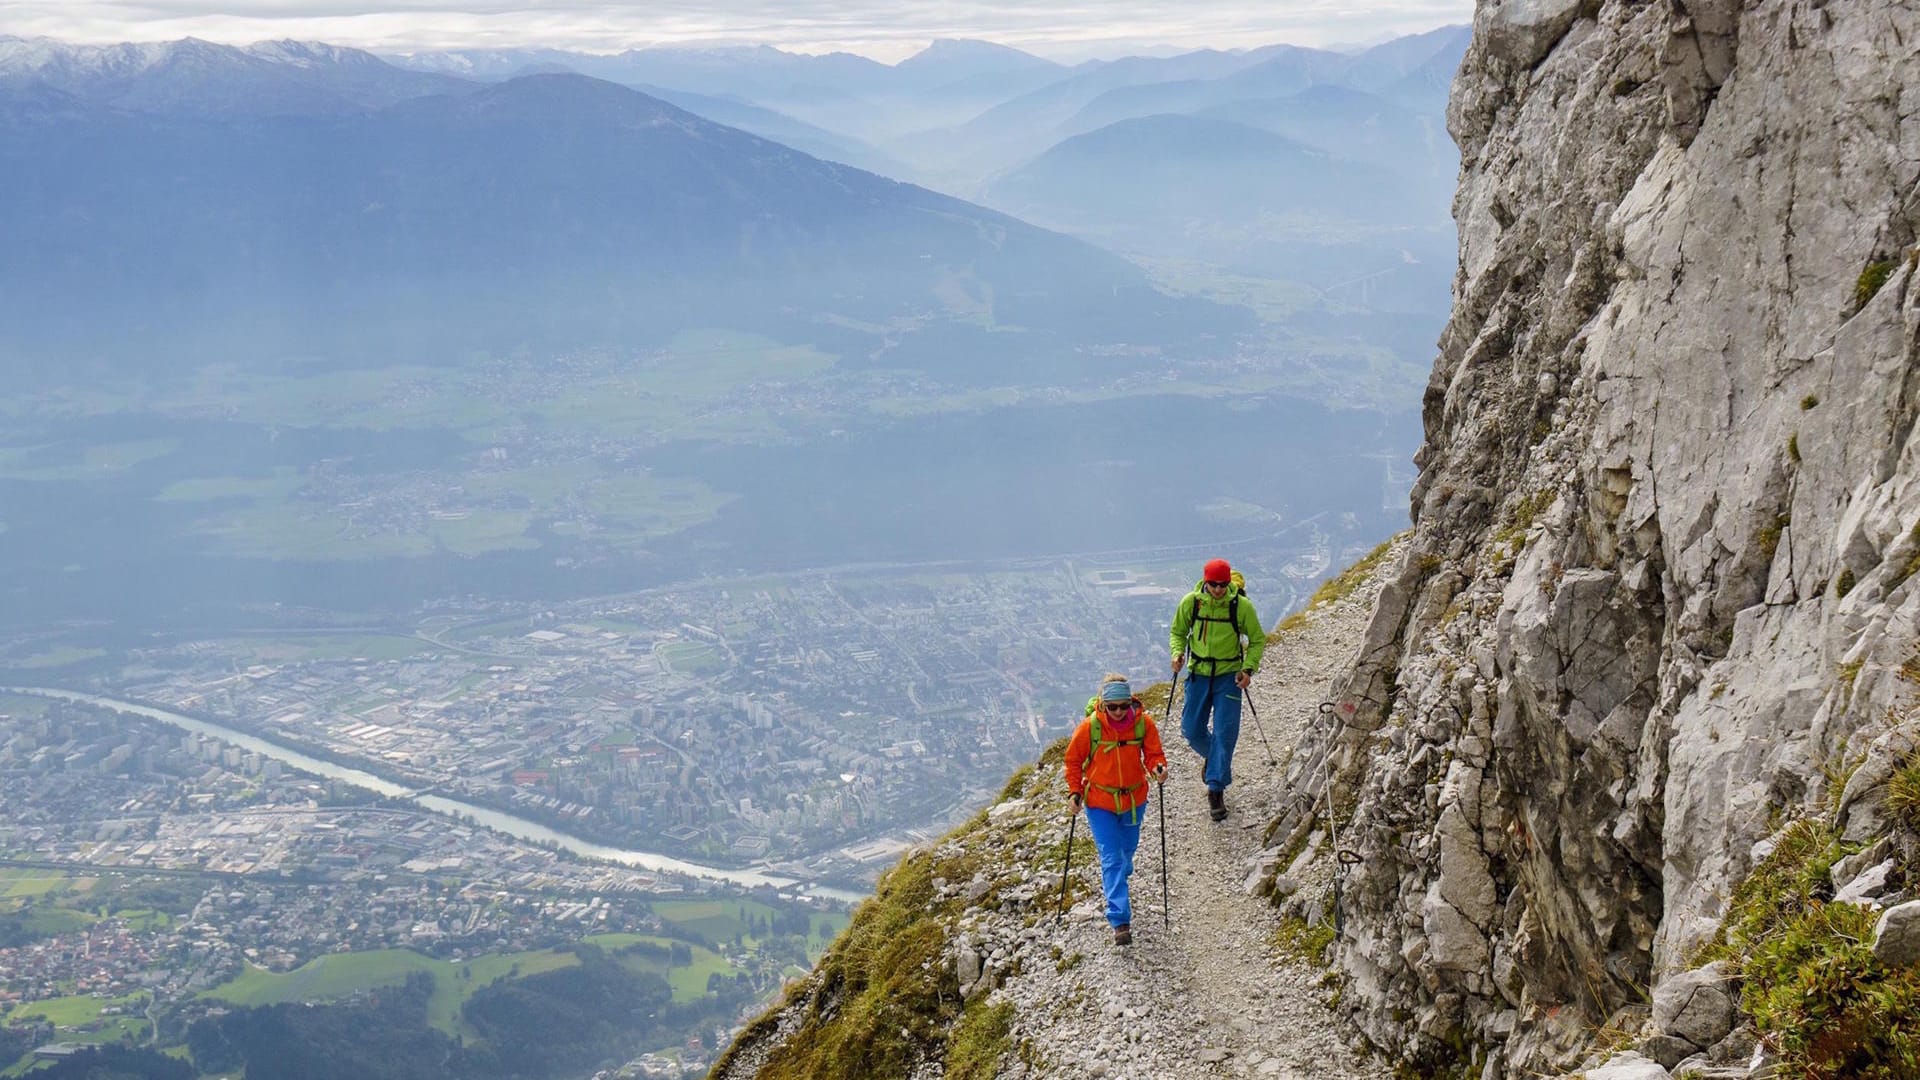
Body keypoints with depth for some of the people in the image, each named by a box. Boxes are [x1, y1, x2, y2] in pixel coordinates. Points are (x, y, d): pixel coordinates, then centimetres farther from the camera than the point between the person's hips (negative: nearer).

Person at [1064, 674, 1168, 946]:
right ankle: (1120, 921, -12)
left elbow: (1153, 754, -2)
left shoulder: (1144, 724, -14)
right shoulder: (1089, 727, -18)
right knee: (1111, 859, -9)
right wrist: (1075, 791, -8)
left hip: (1134, 799, 3)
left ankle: (1115, 885, 54)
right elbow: (1073, 760, -3)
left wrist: (1158, 768, -23)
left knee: (1127, 850, 23)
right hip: (1099, 803, -3)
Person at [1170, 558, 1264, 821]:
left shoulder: (1242, 606, -13)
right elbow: (1178, 632, 8)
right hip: (1199, 674, 2)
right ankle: (1213, 758, 39)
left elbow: (1257, 640, 0)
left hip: (1229, 676, -2)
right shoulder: (1190, 602, -8)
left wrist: (1248, 669, -14)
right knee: (1192, 730, 6)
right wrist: (1177, 653, -12)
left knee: (1225, 735, -8)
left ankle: (1216, 789, 0)